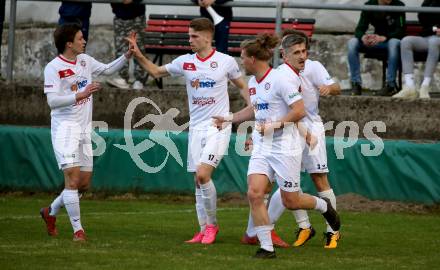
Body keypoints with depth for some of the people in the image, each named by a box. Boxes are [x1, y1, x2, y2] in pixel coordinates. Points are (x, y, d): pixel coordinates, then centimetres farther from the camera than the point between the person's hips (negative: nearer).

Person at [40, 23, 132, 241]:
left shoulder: (85, 61, 10)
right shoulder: (53, 68, -11)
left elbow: (108, 69, 24)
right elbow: (52, 100, -18)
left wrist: (127, 55, 10)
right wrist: (79, 95, -27)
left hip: (84, 129, 8)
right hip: (64, 127, -8)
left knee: (84, 183, 9)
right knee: (73, 178, -15)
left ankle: (51, 212, 29)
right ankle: (77, 229, -11)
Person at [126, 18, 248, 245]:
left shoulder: (226, 62, -4)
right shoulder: (185, 62, 4)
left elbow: (242, 87, 11)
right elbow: (156, 72, 17)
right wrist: (138, 55, 4)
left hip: (218, 127, -4)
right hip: (196, 128, 5)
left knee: (203, 174, -18)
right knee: (198, 181, 4)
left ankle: (212, 224, -1)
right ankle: (204, 230, 13)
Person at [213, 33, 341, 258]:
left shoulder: (280, 79, -16)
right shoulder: (253, 82, 9)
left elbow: (299, 111, -19)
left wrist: (274, 125, -22)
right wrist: (229, 119, 30)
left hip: (284, 145, -7)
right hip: (261, 147, 7)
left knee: (290, 201, 2)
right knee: (254, 193, -12)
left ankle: (324, 207, 34)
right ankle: (266, 247, -7)